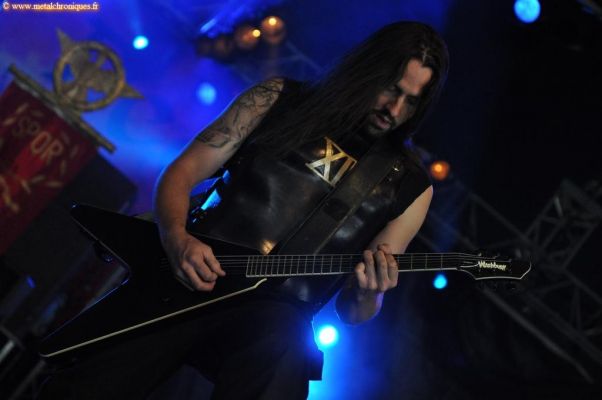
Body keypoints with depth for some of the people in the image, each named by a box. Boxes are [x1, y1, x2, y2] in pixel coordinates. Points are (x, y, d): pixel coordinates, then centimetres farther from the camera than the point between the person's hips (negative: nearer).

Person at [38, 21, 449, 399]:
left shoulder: (410, 188, 9)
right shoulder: (280, 100, 9)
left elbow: (351, 311, 11)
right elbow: (181, 173, 9)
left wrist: (369, 296, -13)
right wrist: (177, 238, -11)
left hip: (278, 311, 1)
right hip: (186, 279, 0)